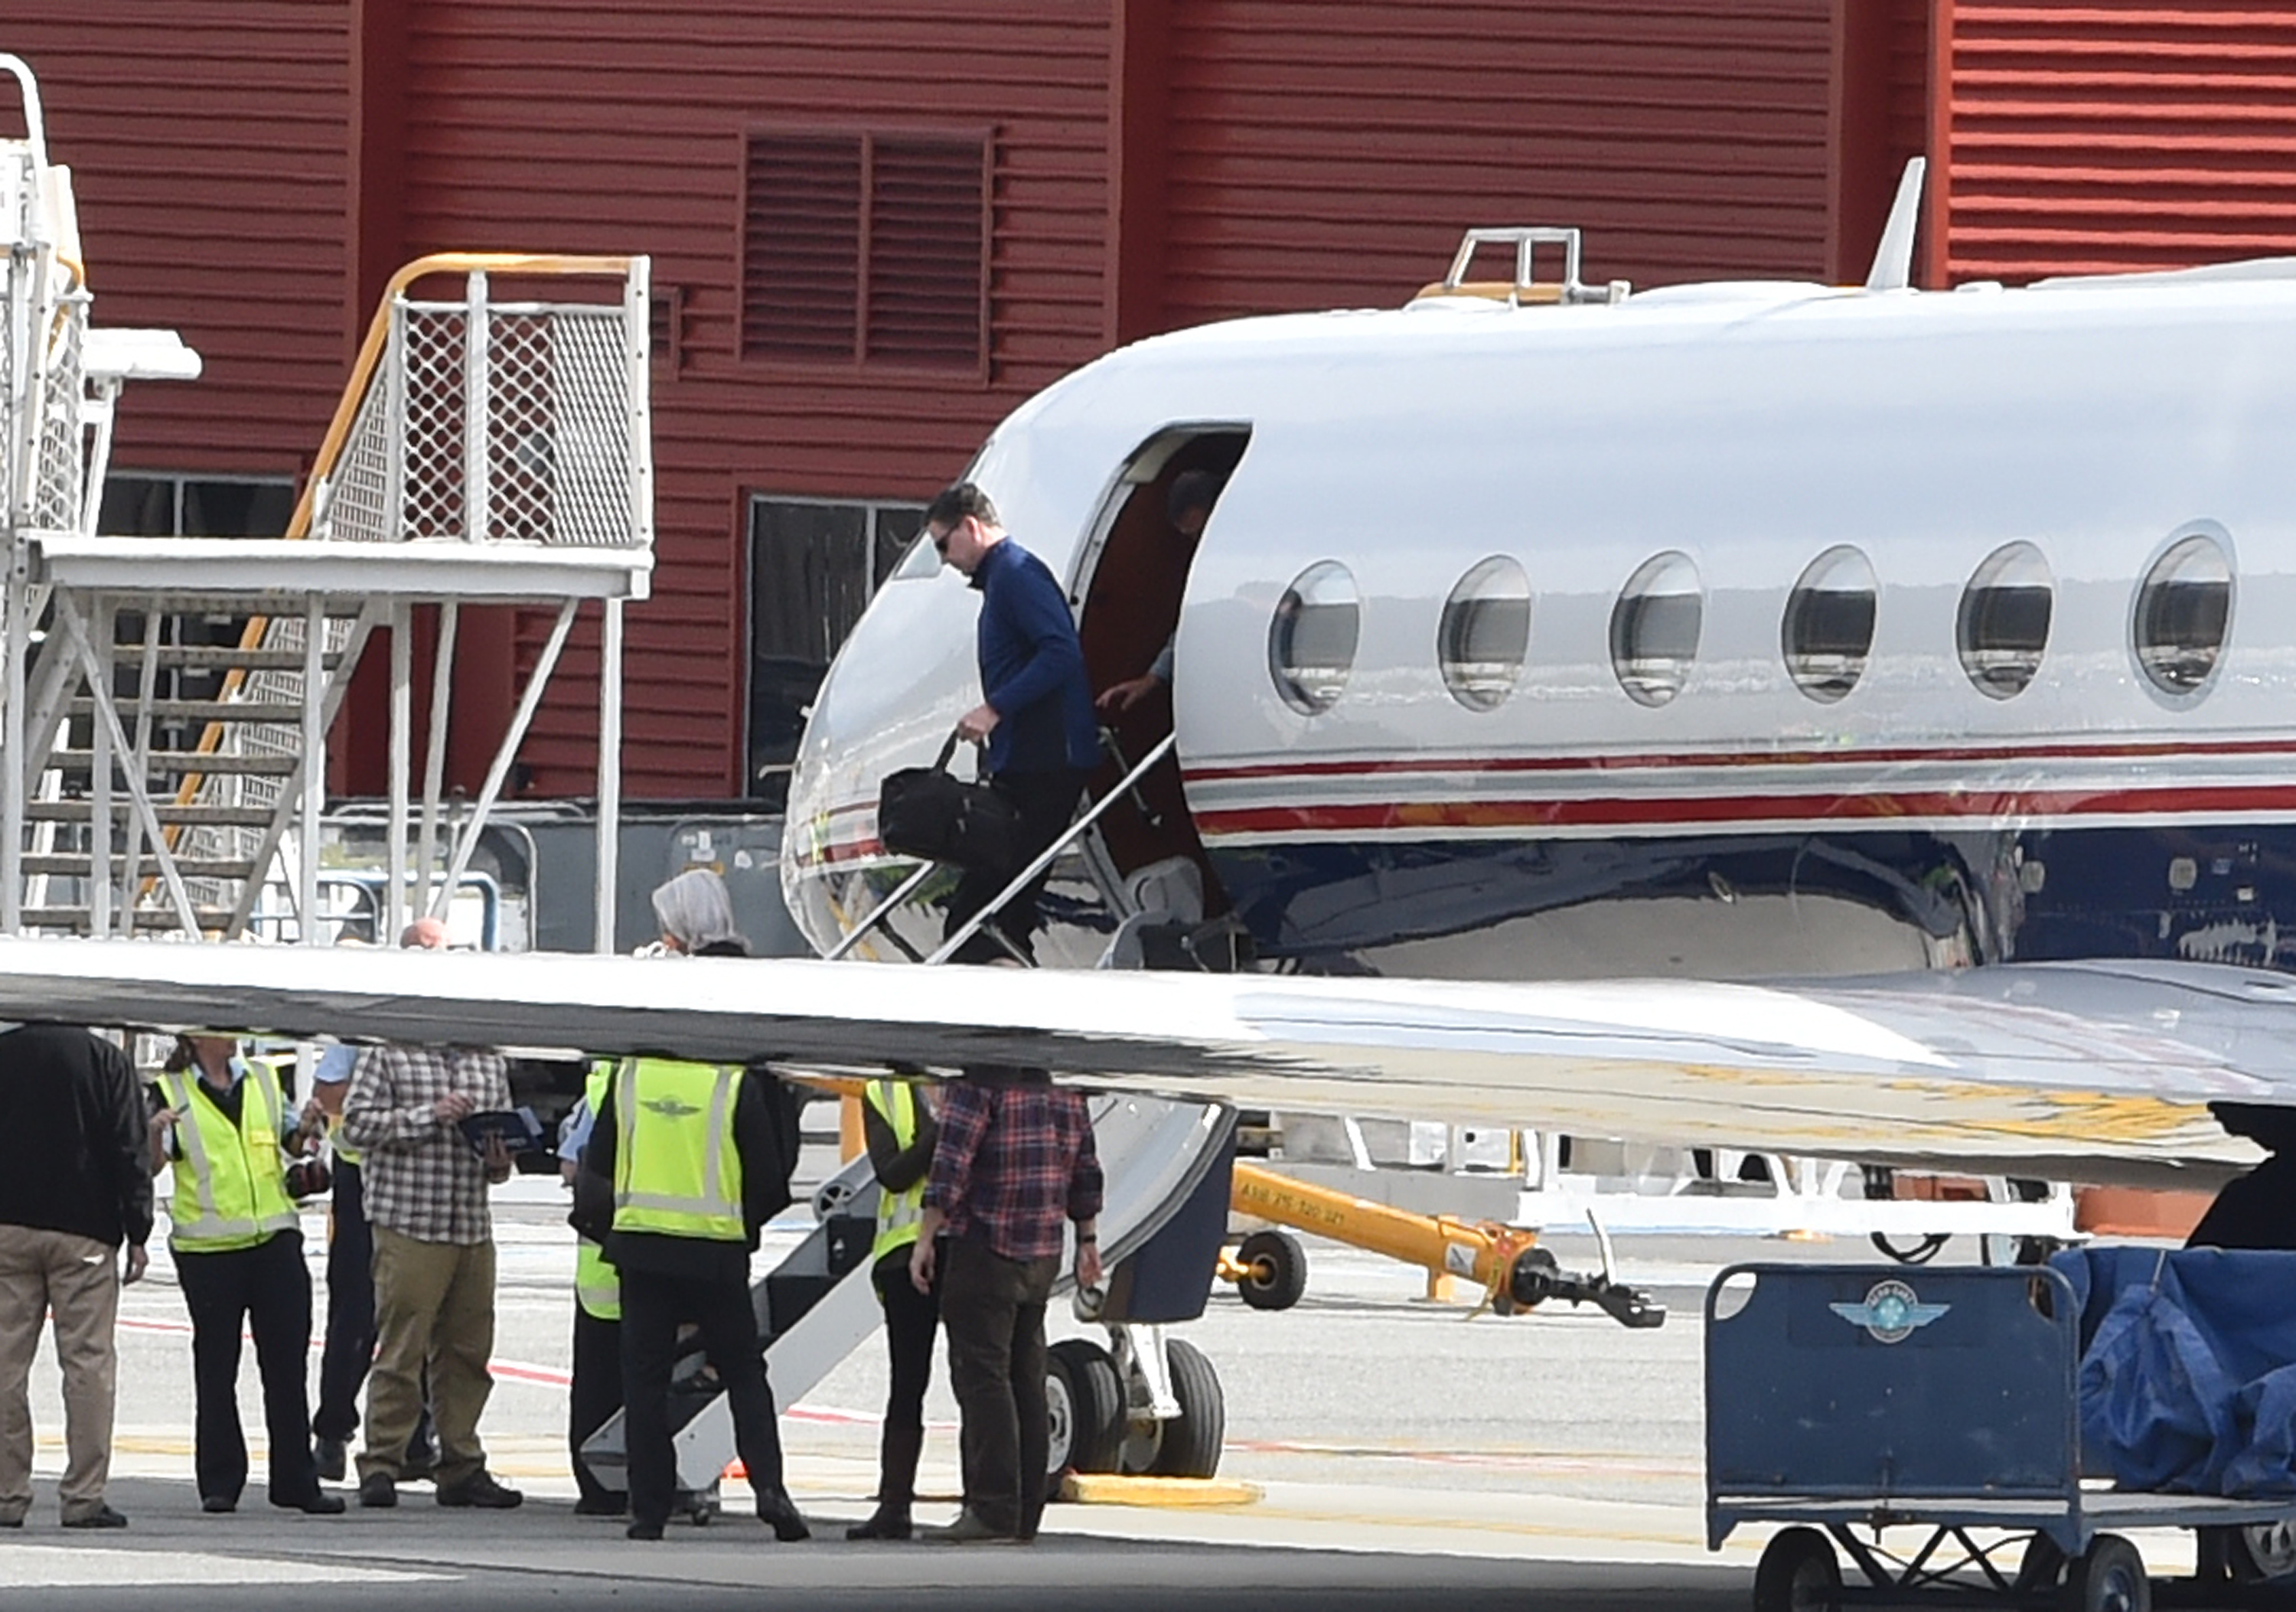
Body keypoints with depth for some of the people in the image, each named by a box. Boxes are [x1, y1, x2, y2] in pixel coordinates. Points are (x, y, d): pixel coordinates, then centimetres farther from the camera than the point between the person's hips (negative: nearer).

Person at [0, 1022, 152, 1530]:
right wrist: (137, 1233, 2)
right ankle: (85, 1497, -6)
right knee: (89, 1360, -1)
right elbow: (129, 1151, -3)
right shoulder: (106, 1060, -2)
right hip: (83, 1231, -2)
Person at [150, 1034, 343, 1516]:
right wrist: (155, 1133, -24)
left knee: (286, 1363, 3)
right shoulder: (172, 1092, 2)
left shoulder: (264, 1079, 12)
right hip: (207, 1248, -3)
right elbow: (149, 1166, -4)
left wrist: (306, 1129, -1)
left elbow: (289, 1144, 20)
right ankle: (219, 1483, 7)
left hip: (275, 1240, 3)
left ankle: (296, 1480, 7)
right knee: (216, 1367, 1)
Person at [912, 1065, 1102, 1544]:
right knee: (1026, 1377, 11)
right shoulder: (1064, 1091, 11)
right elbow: (1085, 1173, 15)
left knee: (981, 1376, -7)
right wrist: (1087, 1241, 23)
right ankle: (1025, 1514, 12)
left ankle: (992, 1508, -14)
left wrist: (925, 1239, -13)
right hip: (1042, 1254, 7)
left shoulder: (978, 1086, -10)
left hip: (985, 1251, -7)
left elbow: (950, 1168, -16)